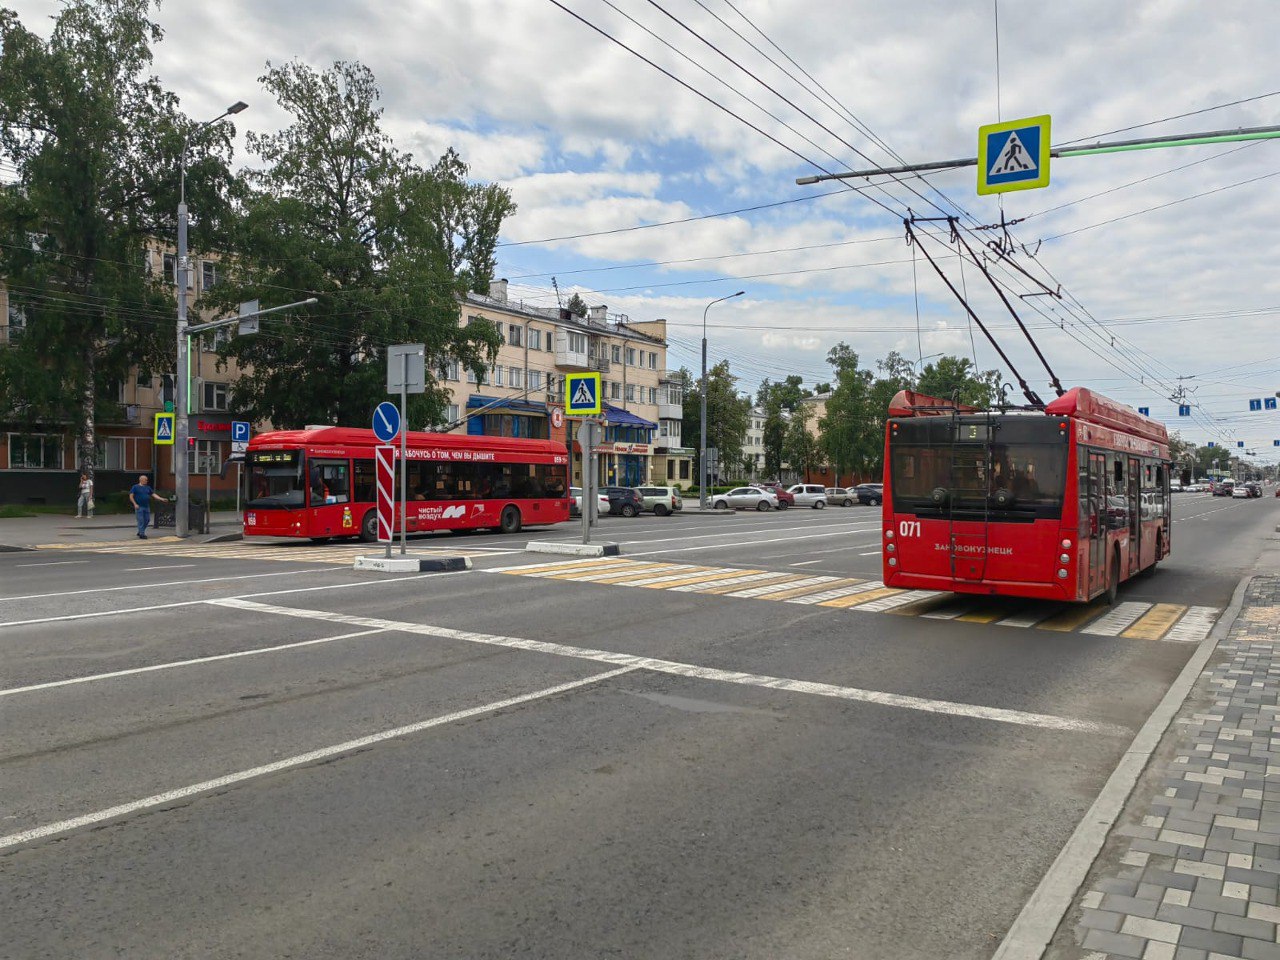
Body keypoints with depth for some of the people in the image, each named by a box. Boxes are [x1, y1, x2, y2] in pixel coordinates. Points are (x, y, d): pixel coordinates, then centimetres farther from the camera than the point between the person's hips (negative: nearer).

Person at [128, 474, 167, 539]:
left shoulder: (148, 487, 14)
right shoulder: (135, 487, -1)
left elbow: (154, 494, 11)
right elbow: (131, 496, -4)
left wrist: (161, 499, 0)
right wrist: (135, 504, -14)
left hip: (146, 507, 6)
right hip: (139, 507, -6)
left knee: (147, 520, 6)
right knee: (141, 520, -6)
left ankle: (140, 532, 23)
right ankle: (141, 534, -2)